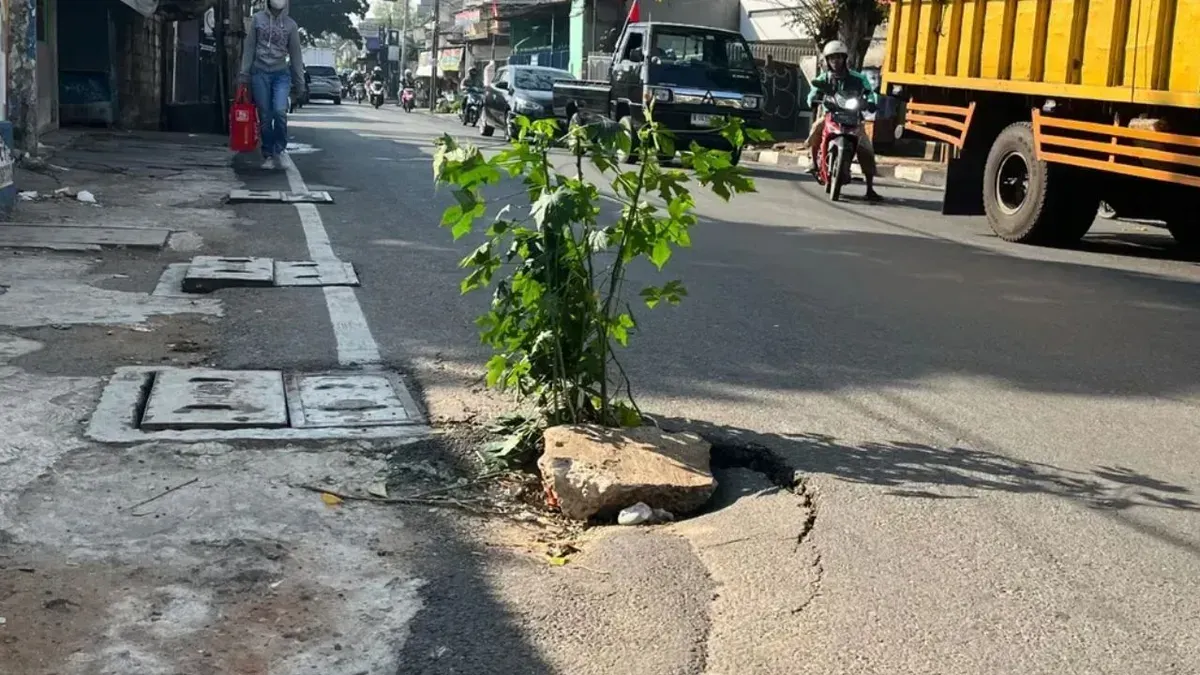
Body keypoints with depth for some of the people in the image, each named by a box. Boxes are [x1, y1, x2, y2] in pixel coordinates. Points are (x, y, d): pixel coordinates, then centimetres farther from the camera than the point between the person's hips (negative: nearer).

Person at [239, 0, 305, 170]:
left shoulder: (290, 25, 5)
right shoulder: (257, 19, 4)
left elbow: (295, 54, 7)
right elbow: (249, 47, 6)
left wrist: (300, 83, 6)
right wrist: (244, 73, 0)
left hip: (281, 74, 0)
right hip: (260, 73, 0)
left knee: (280, 111, -19)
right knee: (265, 117, 0)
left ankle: (279, 150, -1)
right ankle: (268, 156, 12)